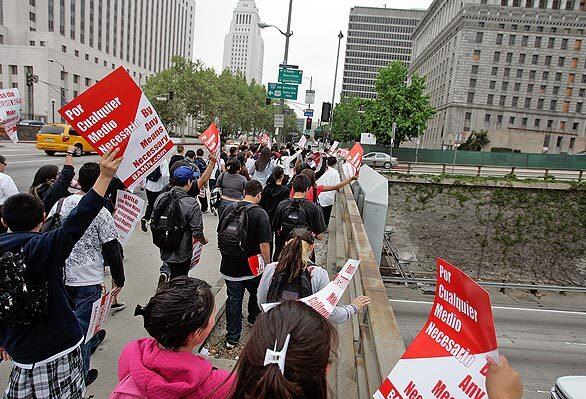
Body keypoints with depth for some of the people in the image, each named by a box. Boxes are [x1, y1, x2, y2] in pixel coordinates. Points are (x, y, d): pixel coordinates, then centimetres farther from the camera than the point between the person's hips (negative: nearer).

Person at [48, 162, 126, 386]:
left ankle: (92, 342, 54)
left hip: (62, 275, 6)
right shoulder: (100, 213, -18)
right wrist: (118, 279, -3)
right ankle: (81, 375, 20)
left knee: (78, 315, 28)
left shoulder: (60, 204, -1)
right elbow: (111, 249, -15)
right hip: (88, 279, -6)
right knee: (82, 323, 7)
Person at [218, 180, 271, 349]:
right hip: (252, 267, -3)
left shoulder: (228, 209, -1)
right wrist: (267, 265, -5)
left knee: (233, 300, 14)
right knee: (257, 293, 24)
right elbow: (264, 245, -19)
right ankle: (254, 319, 48)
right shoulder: (260, 214, -17)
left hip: (229, 266, 4)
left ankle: (232, 338, 22)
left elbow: (220, 234, 9)